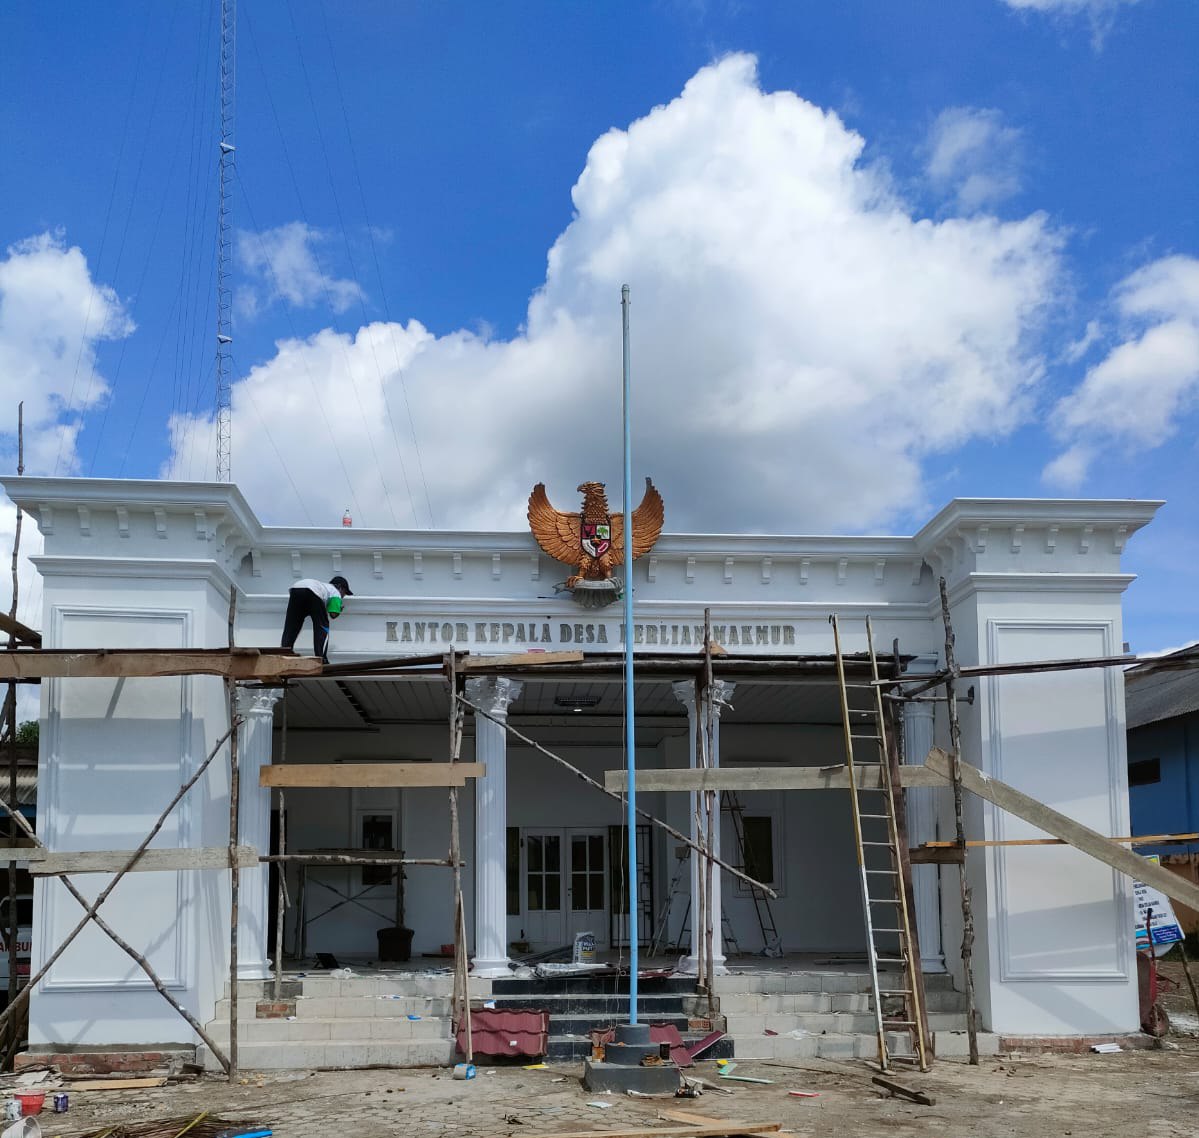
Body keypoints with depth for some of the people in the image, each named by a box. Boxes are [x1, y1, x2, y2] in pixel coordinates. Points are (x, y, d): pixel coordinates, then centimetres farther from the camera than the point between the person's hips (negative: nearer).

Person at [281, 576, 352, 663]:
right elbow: (333, 615, 14)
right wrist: (339, 609, 35)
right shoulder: (336, 592, 25)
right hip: (313, 592, -6)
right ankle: (321, 659, 1)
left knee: (290, 628, 8)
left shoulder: (323, 586, 44)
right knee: (322, 627, 8)